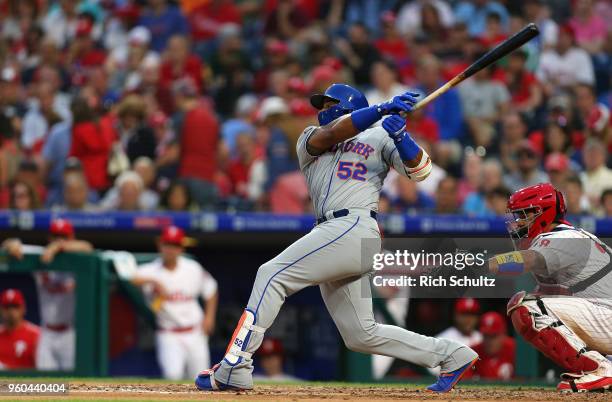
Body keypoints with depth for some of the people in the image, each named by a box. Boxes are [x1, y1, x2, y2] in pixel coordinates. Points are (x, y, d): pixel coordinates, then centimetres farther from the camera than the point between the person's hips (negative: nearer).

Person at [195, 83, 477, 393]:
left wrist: (400, 135, -17)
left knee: (272, 274, -18)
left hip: (355, 228, -7)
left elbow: (420, 170, 0)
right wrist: (382, 109, -7)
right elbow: (331, 134, 3)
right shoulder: (310, 140, 26)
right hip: (334, 234, 7)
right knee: (362, 335, 4)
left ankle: (234, 369, -24)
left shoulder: (378, 139, 13)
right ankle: (453, 356, 14)